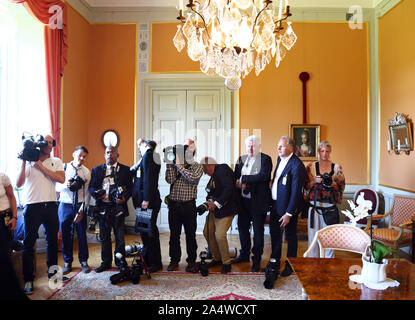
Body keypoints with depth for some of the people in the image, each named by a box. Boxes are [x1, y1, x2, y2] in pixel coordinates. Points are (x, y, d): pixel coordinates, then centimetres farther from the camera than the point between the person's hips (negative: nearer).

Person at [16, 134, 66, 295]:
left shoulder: (56, 162, 8)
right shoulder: (29, 162, 2)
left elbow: (61, 179, -8)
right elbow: (19, 184, -6)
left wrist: (42, 167, -12)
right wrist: (24, 162, -12)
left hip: (51, 206, 3)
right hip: (32, 206, -2)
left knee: (52, 239, 14)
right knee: (28, 243, 1)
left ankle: (52, 271, 30)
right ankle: (28, 280, 12)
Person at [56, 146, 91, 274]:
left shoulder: (86, 172, -1)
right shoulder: (64, 168, -2)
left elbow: (87, 193, -2)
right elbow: (57, 187, -1)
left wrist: (82, 210, -8)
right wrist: (65, 185, -23)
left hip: (80, 206, 0)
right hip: (65, 205, 0)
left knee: (82, 235, 6)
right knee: (66, 235, 8)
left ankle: (83, 261, 22)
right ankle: (67, 262, 25)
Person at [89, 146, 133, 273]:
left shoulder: (125, 170, 5)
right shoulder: (97, 169, 11)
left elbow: (130, 187, 2)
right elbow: (91, 187, 6)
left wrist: (124, 198, -16)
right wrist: (98, 194, -14)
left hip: (118, 207, -2)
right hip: (103, 207, 2)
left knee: (120, 237, 4)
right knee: (104, 237, 11)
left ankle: (121, 262, 18)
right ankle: (106, 262, 25)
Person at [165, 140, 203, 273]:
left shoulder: (197, 167, 2)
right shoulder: (174, 165, 8)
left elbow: (192, 178, -19)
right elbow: (170, 180, -7)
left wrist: (179, 165, -17)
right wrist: (170, 163, -9)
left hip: (189, 205, -2)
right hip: (174, 204, 2)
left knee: (190, 234, 5)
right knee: (174, 234, 10)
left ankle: (191, 261, 19)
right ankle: (174, 260, 25)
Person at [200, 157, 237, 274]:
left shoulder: (222, 170, -14)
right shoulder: (214, 175, 15)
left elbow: (229, 189, -25)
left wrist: (216, 204, -24)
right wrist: (208, 202, -2)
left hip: (226, 209, -10)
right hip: (215, 209, 10)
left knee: (220, 235, -14)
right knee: (207, 232, 9)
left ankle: (226, 263, 7)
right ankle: (217, 258, 25)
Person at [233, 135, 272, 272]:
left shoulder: (265, 159, -6)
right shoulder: (241, 159, 11)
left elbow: (263, 176, -21)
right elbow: (235, 177, 7)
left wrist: (243, 179, -18)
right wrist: (240, 184, -15)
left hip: (258, 201, -5)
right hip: (243, 200, 6)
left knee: (258, 231, 6)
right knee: (242, 228, 16)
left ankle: (257, 259, 20)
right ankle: (244, 255, 34)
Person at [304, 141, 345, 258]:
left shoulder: (337, 167, 5)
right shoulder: (311, 166, 5)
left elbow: (342, 186, 5)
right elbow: (306, 186, 4)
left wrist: (332, 184, -14)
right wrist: (314, 181, -14)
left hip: (330, 207, 0)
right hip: (314, 206, 0)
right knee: (313, 235, 3)